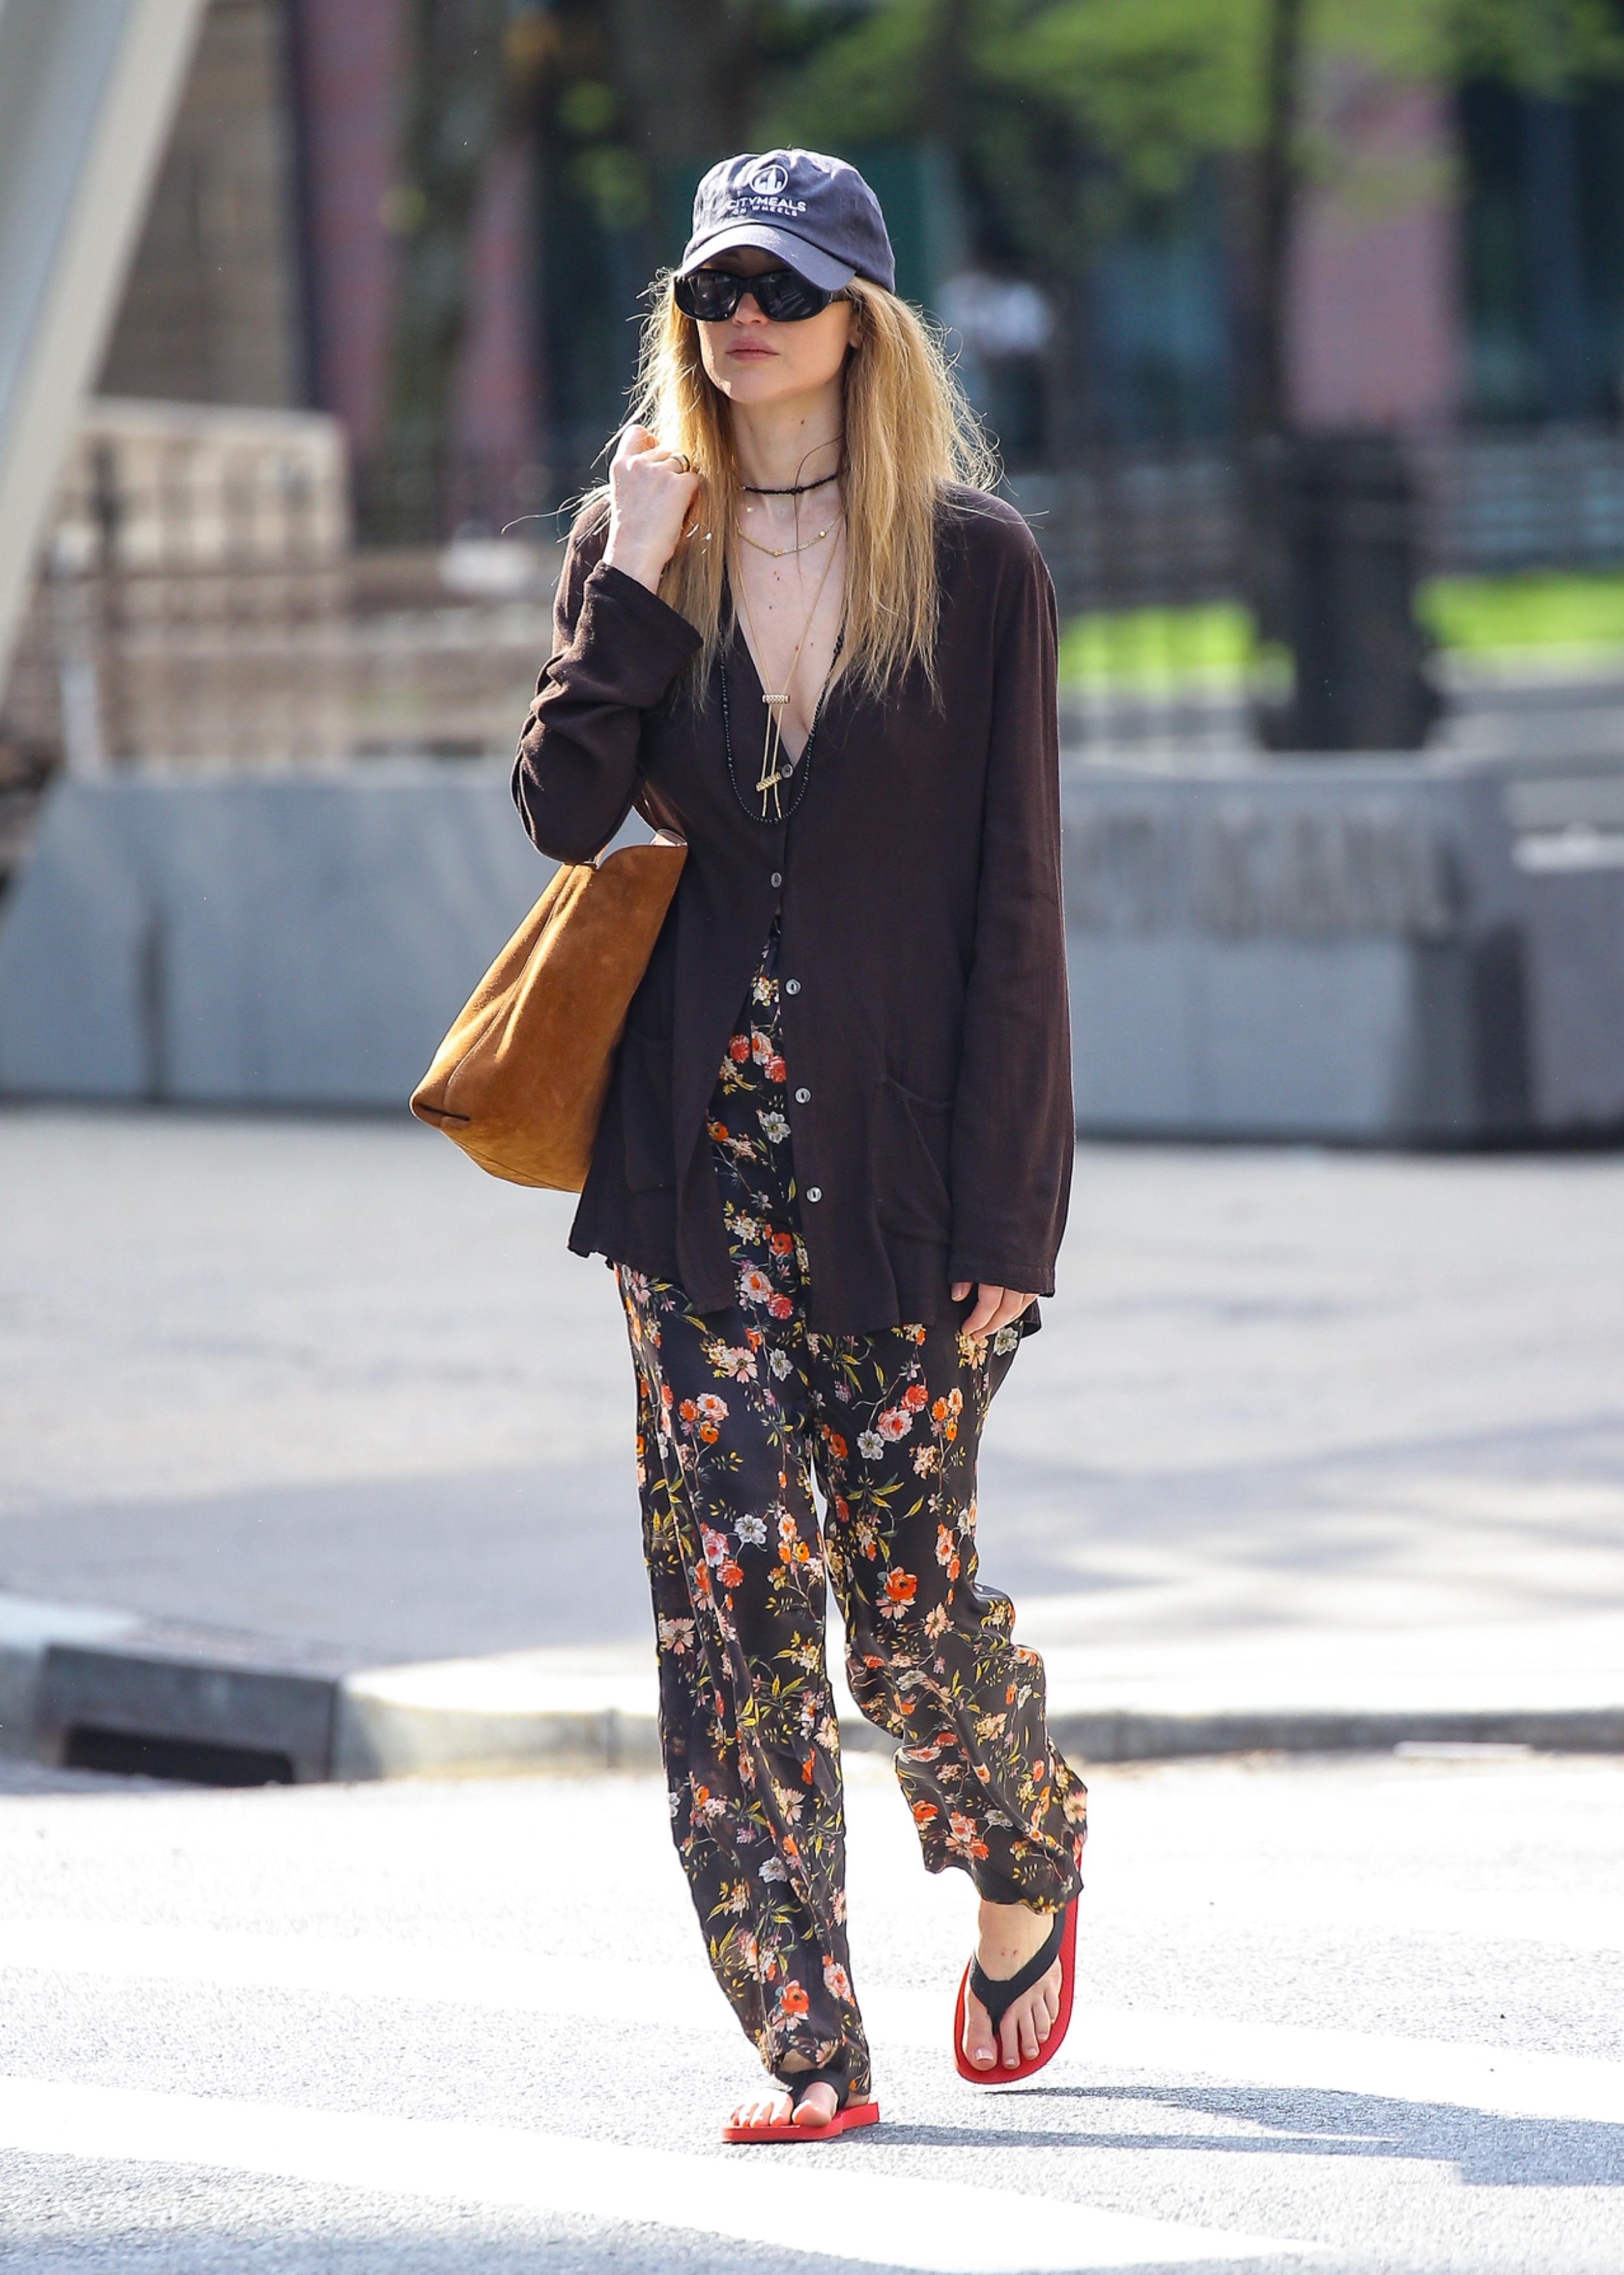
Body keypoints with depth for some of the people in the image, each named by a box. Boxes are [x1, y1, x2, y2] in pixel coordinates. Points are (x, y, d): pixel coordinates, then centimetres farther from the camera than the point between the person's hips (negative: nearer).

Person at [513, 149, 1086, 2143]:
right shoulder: (635, 541, 6)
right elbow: (564, 810, -6)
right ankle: (805, 2042, -2)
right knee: (729, 1591, -5)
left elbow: (1011, 903, -4)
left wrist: (1005, 1210, -8)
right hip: (699, 1154, 2)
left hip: (900, 1158, -2)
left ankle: (1026, 1867, 33)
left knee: (908, 1586, 2)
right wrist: (637, 578, -13)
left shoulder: (973, 564, -2)